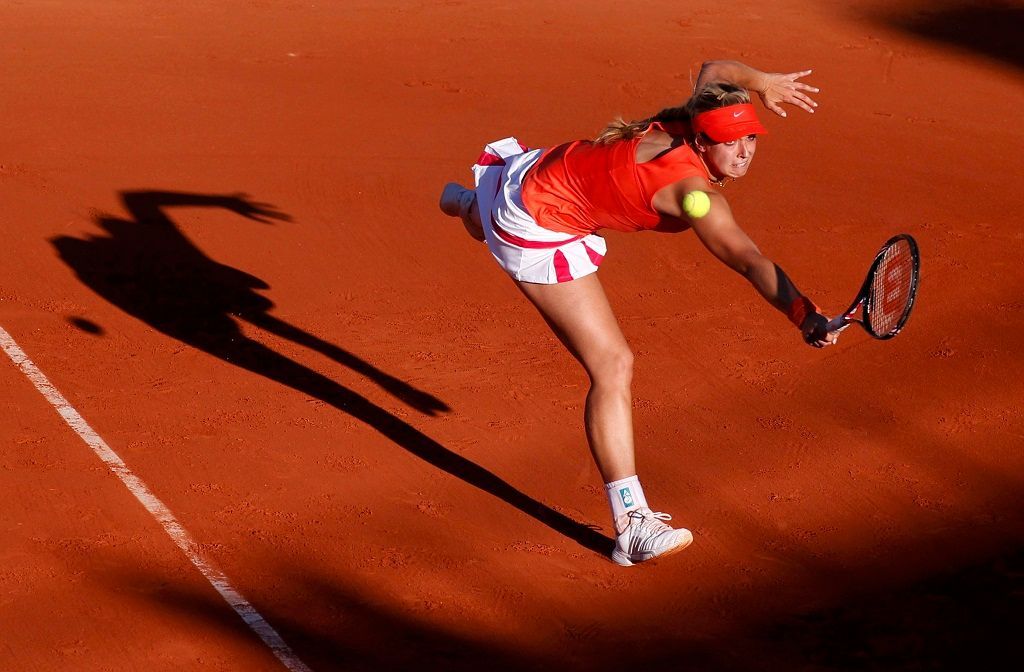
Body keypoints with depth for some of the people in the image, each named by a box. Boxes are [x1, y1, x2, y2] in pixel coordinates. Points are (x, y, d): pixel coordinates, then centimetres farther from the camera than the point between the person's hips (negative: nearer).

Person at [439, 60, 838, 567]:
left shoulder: (693, 121, -13)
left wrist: (760, 82, 2)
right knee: (612, 365, -17)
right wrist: (804, 316, -57)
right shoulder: (693, 191, -35)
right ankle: (631, 526, -19)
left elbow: (713, 69, 10)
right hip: (541, 232, -9)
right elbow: (749, 261, -47)